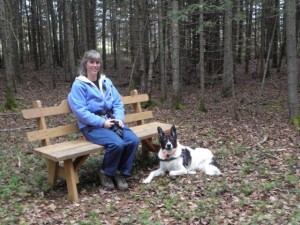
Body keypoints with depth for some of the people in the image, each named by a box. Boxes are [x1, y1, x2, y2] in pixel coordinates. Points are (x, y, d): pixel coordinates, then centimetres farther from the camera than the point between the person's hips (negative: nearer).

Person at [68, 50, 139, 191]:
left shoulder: (106, 82, 15)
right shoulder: (79, 84, -3)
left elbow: (118, 102, 12)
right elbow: (80, 111, -13)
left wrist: (119, 118, -8)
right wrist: (102, 122, -20)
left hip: (111, 121, 6)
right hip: (92, 125, -5)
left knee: (133, 140, -20)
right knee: (117, 143, -30)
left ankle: (122, 173, 0)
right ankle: (106, 173, -3)